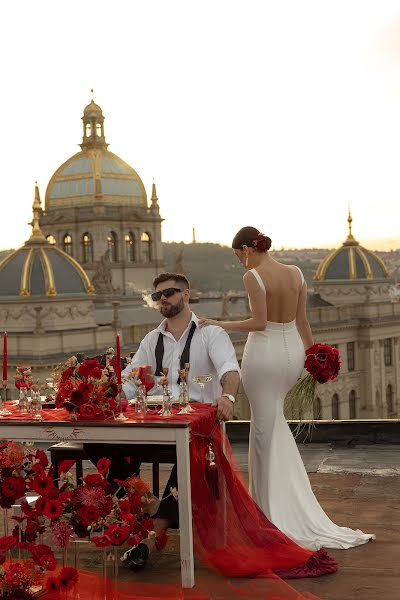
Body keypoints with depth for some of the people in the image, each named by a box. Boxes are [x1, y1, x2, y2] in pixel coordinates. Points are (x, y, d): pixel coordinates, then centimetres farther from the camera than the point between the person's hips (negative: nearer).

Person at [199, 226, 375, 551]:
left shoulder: (253, 276, -14)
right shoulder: (296, 273, 5)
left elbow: (259, 322, -18)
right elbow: (302, 320, 8)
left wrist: (219, 325, -14)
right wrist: (312, 353, 17)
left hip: (264, 352, -7)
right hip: (293, 351, 7)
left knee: (267, 430, 3)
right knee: (272, 420, 24)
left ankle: (276, 509, 10)